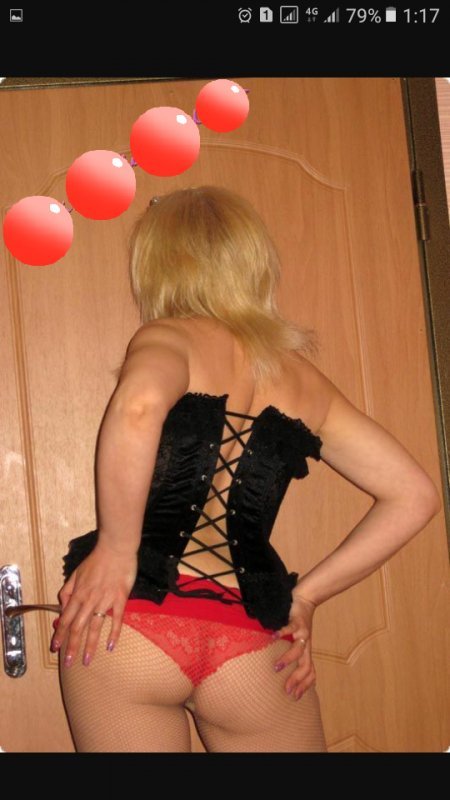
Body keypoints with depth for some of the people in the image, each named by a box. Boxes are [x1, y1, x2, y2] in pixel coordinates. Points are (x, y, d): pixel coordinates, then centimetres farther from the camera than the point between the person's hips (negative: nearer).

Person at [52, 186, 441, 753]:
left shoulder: (169, 338, -1)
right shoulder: (305, 381, 12)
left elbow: (138, 404, -26)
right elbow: (414, 497, 12)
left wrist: (116, 550, -16)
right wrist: (305, 595, 12)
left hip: (134, 623, -3)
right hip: (251, 646, 4)